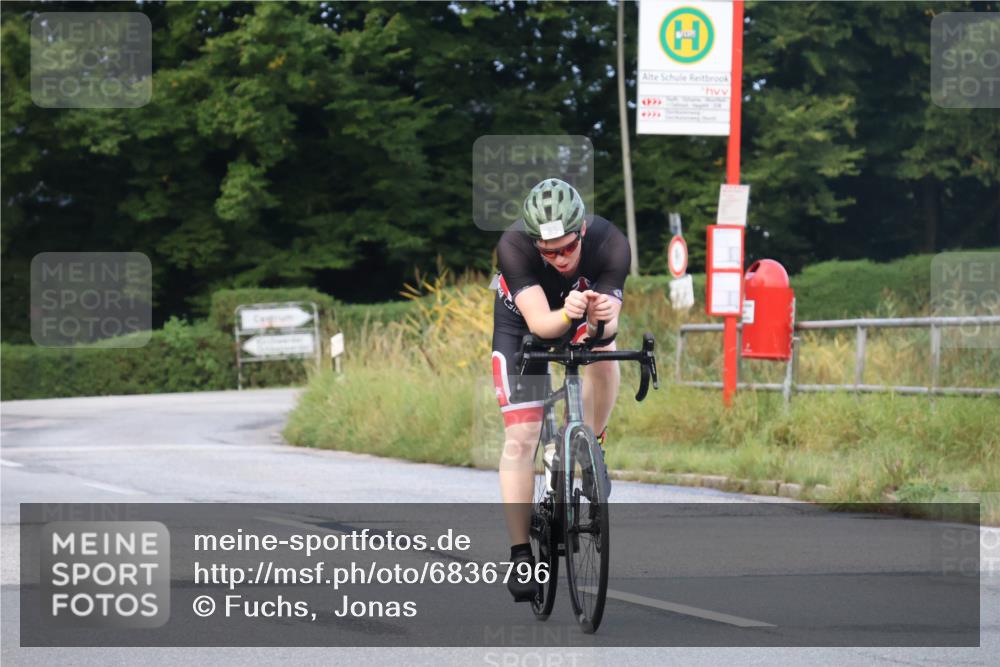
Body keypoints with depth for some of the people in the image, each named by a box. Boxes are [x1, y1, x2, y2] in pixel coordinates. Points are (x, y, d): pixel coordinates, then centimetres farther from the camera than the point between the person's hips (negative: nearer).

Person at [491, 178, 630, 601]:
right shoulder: (514, 247, -37)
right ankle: (520, 553, -9)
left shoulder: (610, 245, -34)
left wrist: (605, 317, -59)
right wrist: (566, 315, -64)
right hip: (522, 325, -3)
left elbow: (607, 327, -36)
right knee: (520, 438, -13)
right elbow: (539, 322, -42)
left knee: (604, 354, -31)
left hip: (581, 317, 3)